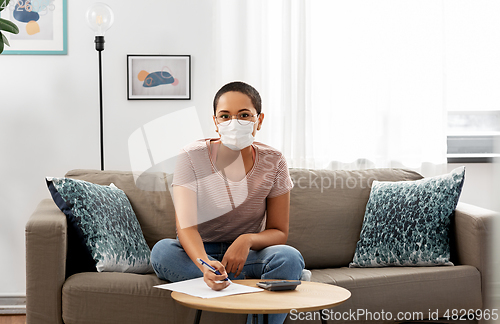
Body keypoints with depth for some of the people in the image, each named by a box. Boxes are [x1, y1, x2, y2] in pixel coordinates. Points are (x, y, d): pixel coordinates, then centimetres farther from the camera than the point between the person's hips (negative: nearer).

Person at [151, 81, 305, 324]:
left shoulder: (273, 162, -8)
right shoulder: (193, 157, -14)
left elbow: (279, 232, -3)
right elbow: (186, 226, -25)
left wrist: (247, 240, -26)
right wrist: (205, 264, -47)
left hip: (247, 253, 1)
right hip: (199, 252, 0)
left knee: (290, 258, -30)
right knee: (162, 251, -32)